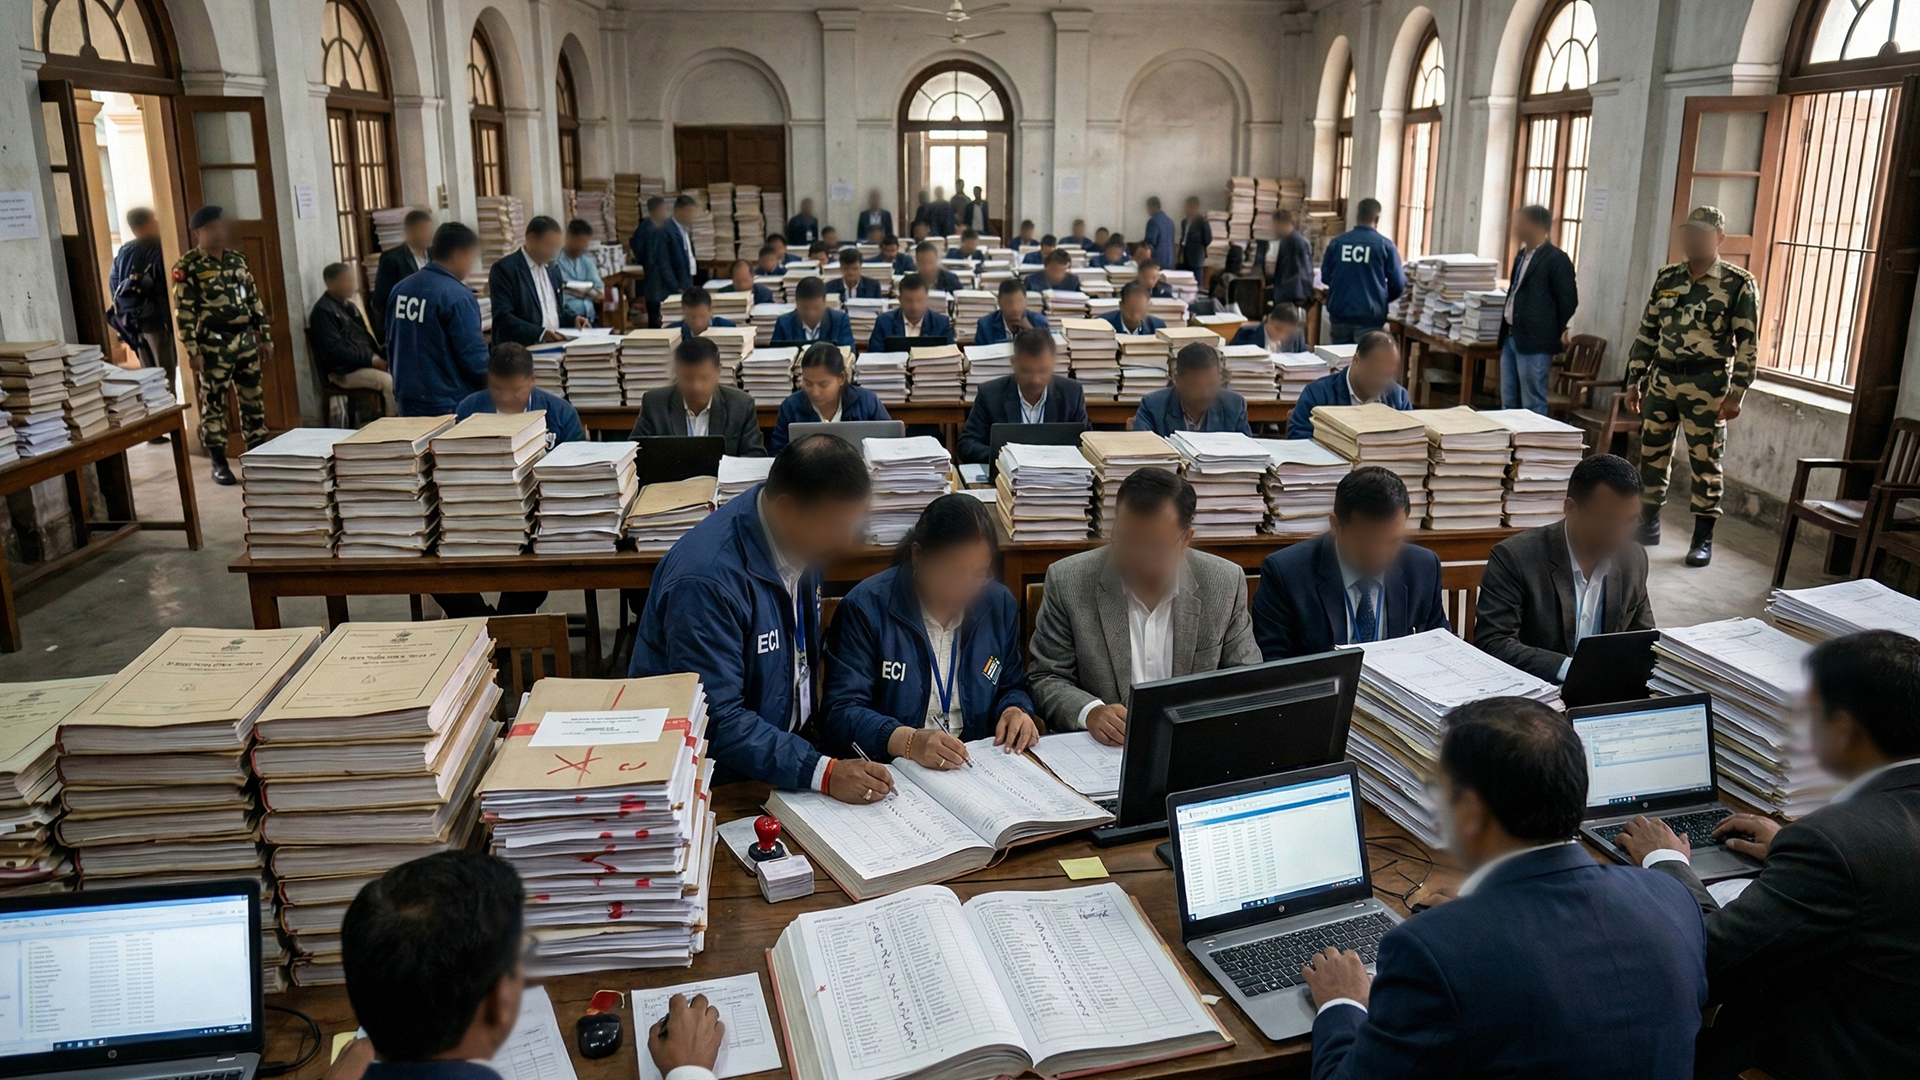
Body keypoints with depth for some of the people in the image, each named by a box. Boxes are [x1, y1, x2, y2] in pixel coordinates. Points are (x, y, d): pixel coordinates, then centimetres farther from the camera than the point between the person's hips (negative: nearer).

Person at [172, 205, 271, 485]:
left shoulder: (238, 259, 10)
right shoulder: (188, 267, -8)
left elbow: (255, 299, 14)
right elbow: (183, 312, -10)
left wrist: (265, 336, 11)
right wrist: (192, 351, -14)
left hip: (246, 339, 6)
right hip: (214, 344, -6)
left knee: (253, 399, 11)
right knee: (214, 403, 1)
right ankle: (219, 463, 8)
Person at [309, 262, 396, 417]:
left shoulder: (349, 306, 19)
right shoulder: (323, 311, -10)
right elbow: (336, 349, -17)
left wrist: (376, 356, 3)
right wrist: (370, 359, -19)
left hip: (364, 363, 9)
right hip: (343, 372, -9)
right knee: (390, 381, -28)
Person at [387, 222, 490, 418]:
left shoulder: (400, 289, 6)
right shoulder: (458, 297, -17)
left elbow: (391, 345, 14)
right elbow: (473, 358, -17)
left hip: (407, 403, 7)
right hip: (449, 407, -7)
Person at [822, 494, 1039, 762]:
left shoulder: (1000, 604, 6)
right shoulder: (866, 607, -10)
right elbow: (840, 712, -14)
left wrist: (1016, 710, -5)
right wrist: (908, 742, -30)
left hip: (977, 767, 4)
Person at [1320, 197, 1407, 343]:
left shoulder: (1336, 242, 2)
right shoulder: (1386, 245, -5)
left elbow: (1325, 277, 9)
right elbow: (1398, 284, -3)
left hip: (1339, 314, 3)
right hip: (1369, 317, -3)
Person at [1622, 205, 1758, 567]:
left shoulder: (1739, 284, -5)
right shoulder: (1666, 278, 9)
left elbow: (1747, 344, -6)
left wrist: (1736, 393, -12)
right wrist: (1635, 381, 9)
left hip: (1706, 386, -4)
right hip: (1662, 380, 5)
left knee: (1705, 462, 1)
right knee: (1651, 455, 10)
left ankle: (1703, 538, 10)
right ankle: (1648, 523, 25)